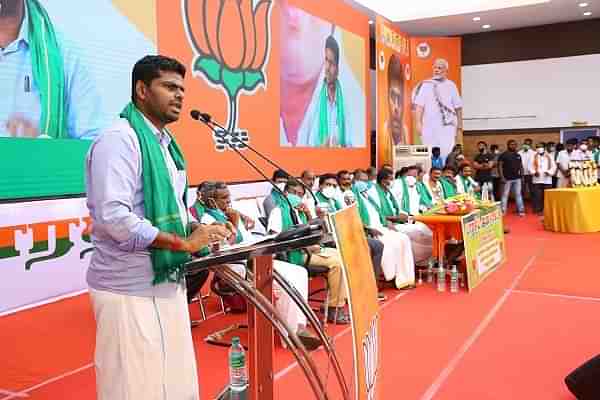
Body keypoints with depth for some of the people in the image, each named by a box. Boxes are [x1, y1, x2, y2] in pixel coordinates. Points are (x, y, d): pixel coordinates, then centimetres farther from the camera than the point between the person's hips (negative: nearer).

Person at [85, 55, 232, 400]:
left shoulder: (167, 144, 14)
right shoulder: (119, 140, -14)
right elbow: (113, 217, -25)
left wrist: (201, 231, 2)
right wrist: (185, 243, -21)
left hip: (169, 283, 9)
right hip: (131, 291, -9)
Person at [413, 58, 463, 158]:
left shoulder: (451, 86, 9)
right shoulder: (425, 85, 6)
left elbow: (458, 108, 11)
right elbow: (419, 106, 0)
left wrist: (459, 127, 9)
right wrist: (418, 123, -11)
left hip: (447, 126, 0)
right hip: (429, 127, 0)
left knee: (447, 155, -10)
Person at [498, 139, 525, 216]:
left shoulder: (518, 155, 12)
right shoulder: (503, 155, -2)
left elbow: (521, 166, 17)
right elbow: (500, 166, -6)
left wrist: (522, 176, 8)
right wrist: (502, 177, -14)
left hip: (517, 178, 4)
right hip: (507, 179, -4)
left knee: (518, 194, 7)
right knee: (505, 195, -1)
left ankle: (521, 210, 12)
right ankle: (503, 211, 4)